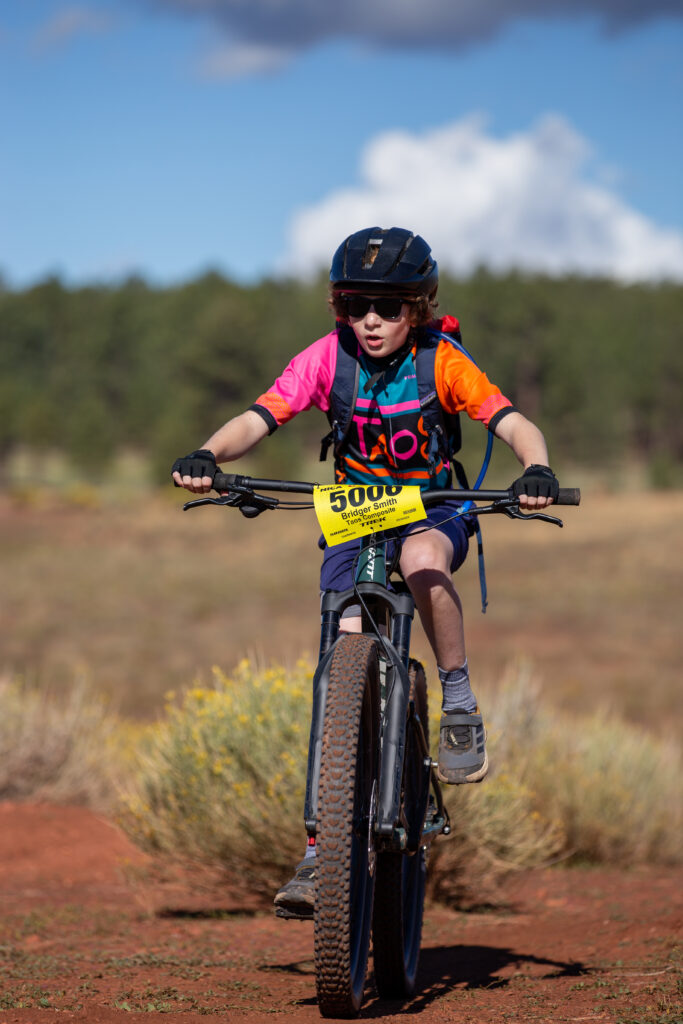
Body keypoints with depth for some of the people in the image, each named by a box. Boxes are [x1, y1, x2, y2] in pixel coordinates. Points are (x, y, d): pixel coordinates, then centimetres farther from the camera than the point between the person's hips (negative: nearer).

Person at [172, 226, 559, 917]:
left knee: (421, 558, -39)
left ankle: (460, 707, -18)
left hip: (432, 513, -2)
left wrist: (537, 469, -44)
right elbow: (258, 418, -21)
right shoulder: (328, 358, -12)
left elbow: (516, 426, -22)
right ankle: (321, 850, -7)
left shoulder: (441, 362, -16)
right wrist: (206, 456, -41)